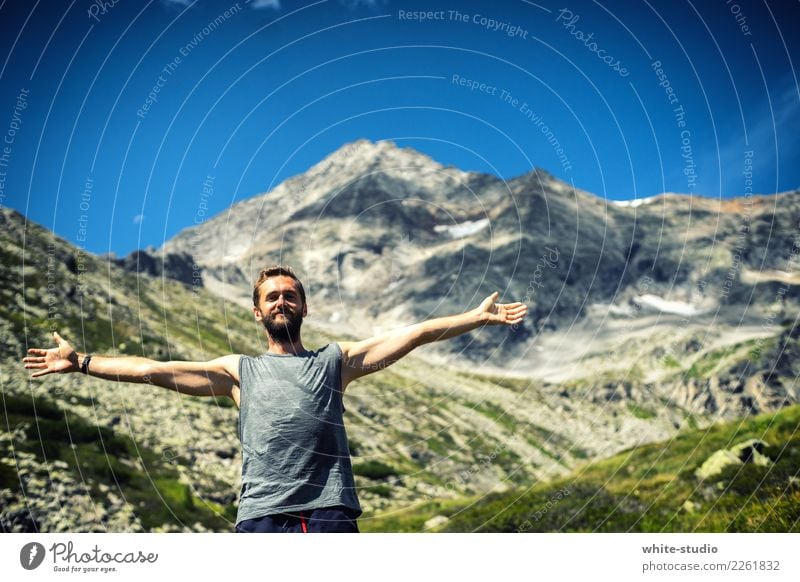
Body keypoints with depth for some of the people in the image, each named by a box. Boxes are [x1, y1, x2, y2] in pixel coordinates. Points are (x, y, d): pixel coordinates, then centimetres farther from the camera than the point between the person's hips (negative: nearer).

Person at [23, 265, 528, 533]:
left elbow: (411, 335, 10)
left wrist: (477, 318, 5)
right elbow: (156, 371, 16)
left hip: (330, 511, -1)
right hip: (262, 514, 1)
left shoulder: (336, 359, 17)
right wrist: (80, 362, 13)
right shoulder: (238, 370, 20)